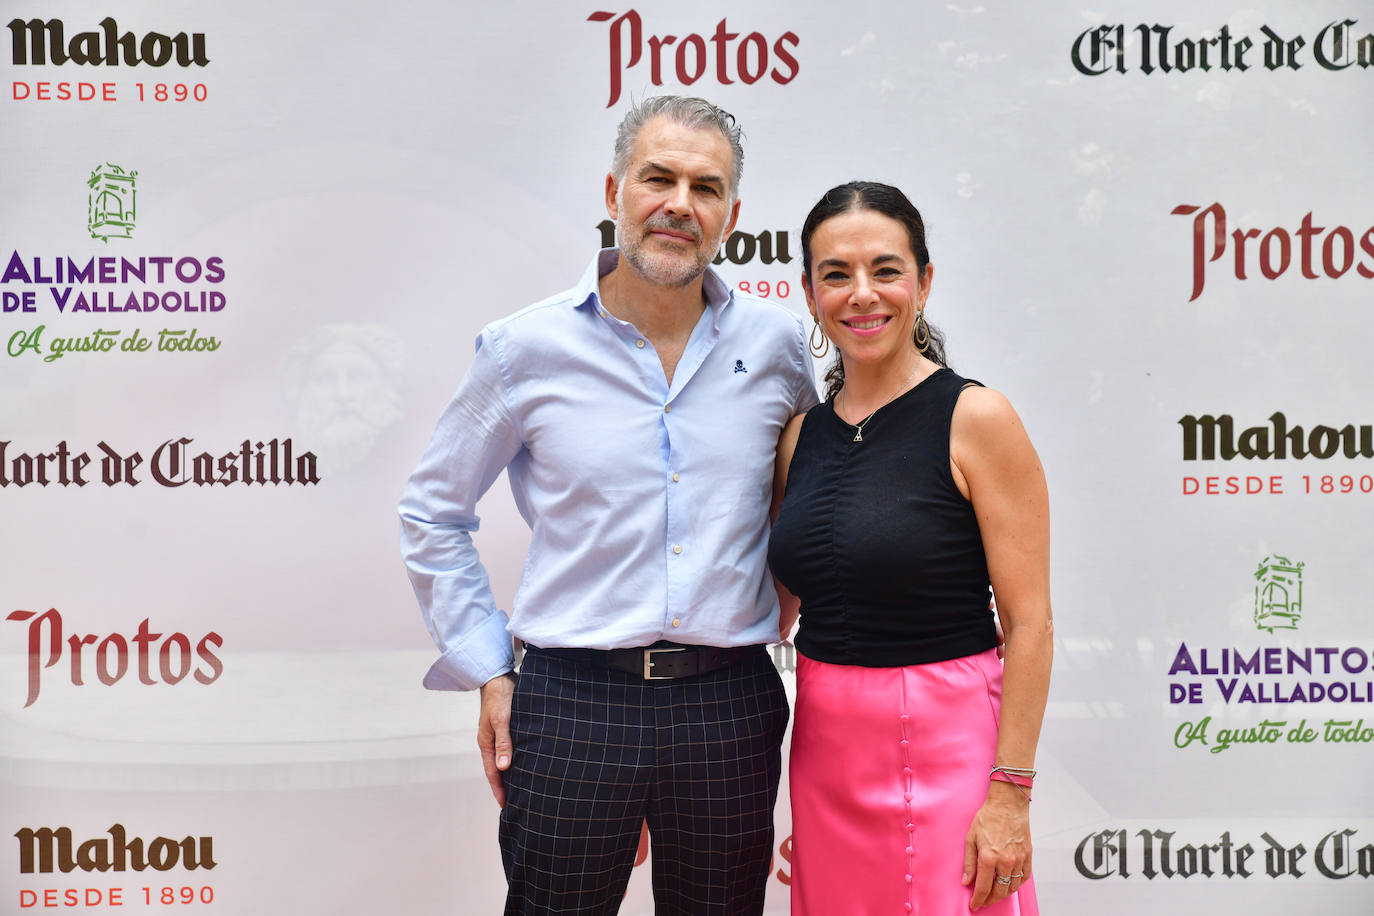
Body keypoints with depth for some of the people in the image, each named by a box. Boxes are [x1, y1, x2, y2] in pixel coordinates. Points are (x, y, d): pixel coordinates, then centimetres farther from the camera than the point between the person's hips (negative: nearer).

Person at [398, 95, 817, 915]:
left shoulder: (778, 342, 2)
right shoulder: (526, 348, -3)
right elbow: (433, 514, 7)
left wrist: (782, 611, 10)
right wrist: (487, 670, 3)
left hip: (730, 708, 2)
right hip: (573, 704, -1)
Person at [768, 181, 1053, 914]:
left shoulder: (975, 420, -9)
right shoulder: (802, 435, 6)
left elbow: (1029, 621, -12)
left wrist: (1010, 793, -16)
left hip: (943, 744, -5)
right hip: (824, 748, 5)